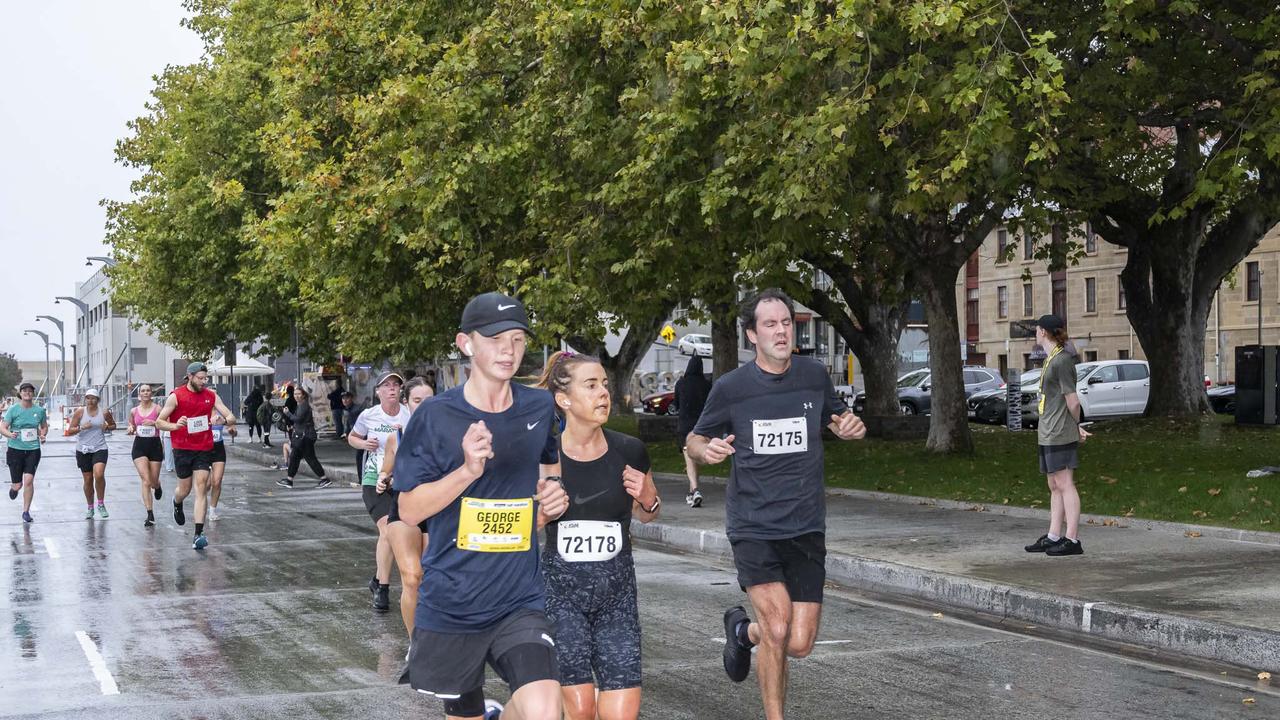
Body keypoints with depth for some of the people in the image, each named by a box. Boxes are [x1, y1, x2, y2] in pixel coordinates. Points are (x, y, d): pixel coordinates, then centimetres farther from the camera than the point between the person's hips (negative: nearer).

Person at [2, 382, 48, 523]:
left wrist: (43, 435, -3)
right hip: (15, 449, -1)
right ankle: (14, 488, 42)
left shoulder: (39, 410, 3)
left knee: (29, 480, -12)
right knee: (18, 485, 2)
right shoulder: (13, 409, -4)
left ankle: (26, 511, 1)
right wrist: (10, 434, -26)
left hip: (33, 450, 1)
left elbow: (44, 427, 18)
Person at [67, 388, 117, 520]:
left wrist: (107, 427, -5)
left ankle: (101, 504, -5)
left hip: (100, 448, -1)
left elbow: (113, 425, 17)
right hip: (83, 450, 1)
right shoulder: (80, 412, 0)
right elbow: (70, 431, 0)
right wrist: (81, 427, -18)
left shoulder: (104, 412, 1)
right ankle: (90, 508, 23)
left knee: (99, 475, -22)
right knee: (88, 479, 6)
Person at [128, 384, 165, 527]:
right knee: (146, 481, -12)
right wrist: (131, 430, -4)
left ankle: (157, 487, 50)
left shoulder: (157, 409, -3)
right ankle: (150, 515, -13)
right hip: (139, 446, 1)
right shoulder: (134, 411, 6)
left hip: (155, 445, -1)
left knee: (154, 481, 9)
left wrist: (154, 423, -20)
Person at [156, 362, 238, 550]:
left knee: (201, 489, -8)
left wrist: (229, 421, -22)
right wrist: (175, 425, -24)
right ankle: (177, 505, 49)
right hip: (182, 449, -1)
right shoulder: (176, 396, -6)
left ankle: (198, 534, -11)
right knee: (184, 489, 10)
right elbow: (159, 422, -4)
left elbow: (231, 417, 3)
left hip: (204, 449, 1)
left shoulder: (211, 395, 4)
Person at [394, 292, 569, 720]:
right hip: (450, 602, -1)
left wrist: (553, 497, 2)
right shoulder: (436, 417, -7)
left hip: (520, 601, 1)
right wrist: (468, 470, -20)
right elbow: (410, 510, -6)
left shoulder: (541, 409, 2)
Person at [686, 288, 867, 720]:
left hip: (806, 527, 3)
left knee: (799, 645, 0)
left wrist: (852, 427, -2)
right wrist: (707, 451, -15)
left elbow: (835, 419, 22)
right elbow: (695, 440, 9)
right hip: (752, 526, -3)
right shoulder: (730, 387, -3)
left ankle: (743, 630, 34)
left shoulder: (814, 375, 4)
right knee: (777, 625, -19)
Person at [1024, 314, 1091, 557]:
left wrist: (1076, 426, 1)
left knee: (1064, 484, -8)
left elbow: (1072, 400, -13)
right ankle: (1053, 537, 17)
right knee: (1055, 487, 12)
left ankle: (1072, 539, -7)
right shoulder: (1051, 359, 16)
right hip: (1048, 434, 10)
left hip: (1060, 434, -10)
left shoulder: (1062, 360, -14)